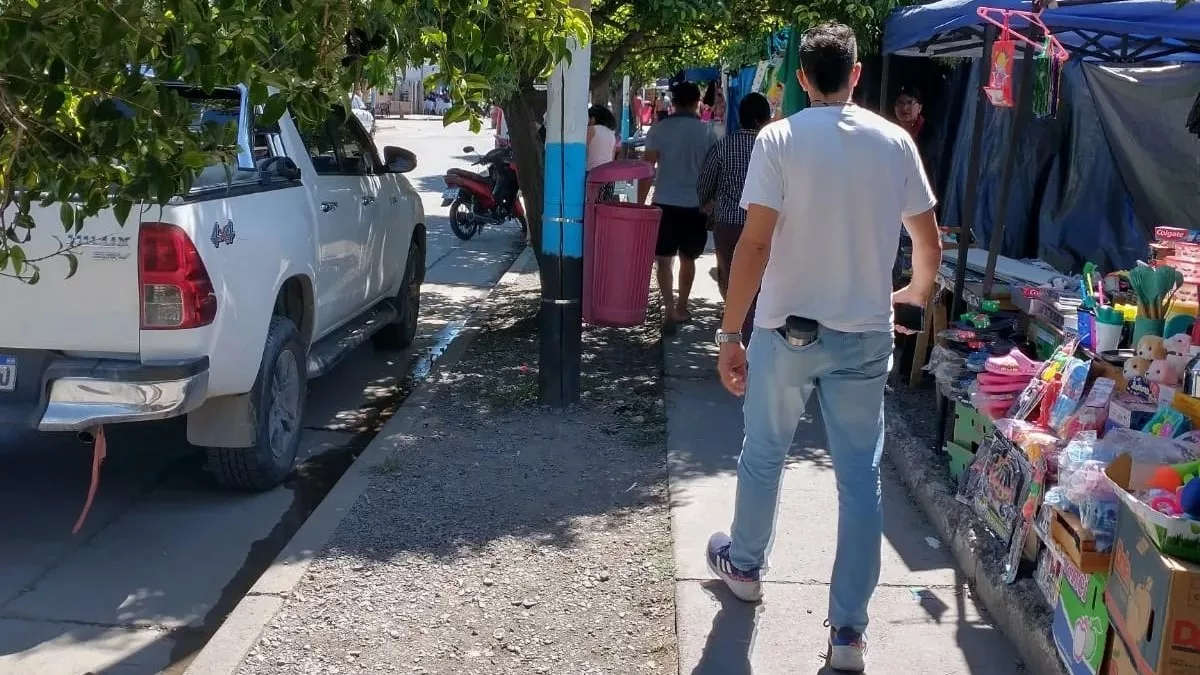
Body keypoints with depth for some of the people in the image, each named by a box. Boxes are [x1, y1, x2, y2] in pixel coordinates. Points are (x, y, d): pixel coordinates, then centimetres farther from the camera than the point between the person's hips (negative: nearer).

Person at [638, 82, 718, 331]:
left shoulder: (659, 129, -2)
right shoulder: (707, 132, 1)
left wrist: (640, 203, 1)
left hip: (665, 204, -1)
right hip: (695, 205, 1)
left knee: (664, 260, 3)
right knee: (687, 259, 16)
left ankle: (669, 309, -12)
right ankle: (681, 309, 28)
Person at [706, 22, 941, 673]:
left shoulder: (779, 139, -9)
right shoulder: (895, 141, 1)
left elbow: (755, 244, -16)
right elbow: (930, 243, 8)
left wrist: (729, 333, -10)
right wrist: (916, 290, 29)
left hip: (788, 330, -2)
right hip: (865, 335, 2)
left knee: (763, 456, 19)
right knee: (860, 479, 7)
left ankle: (744, 565, 41)